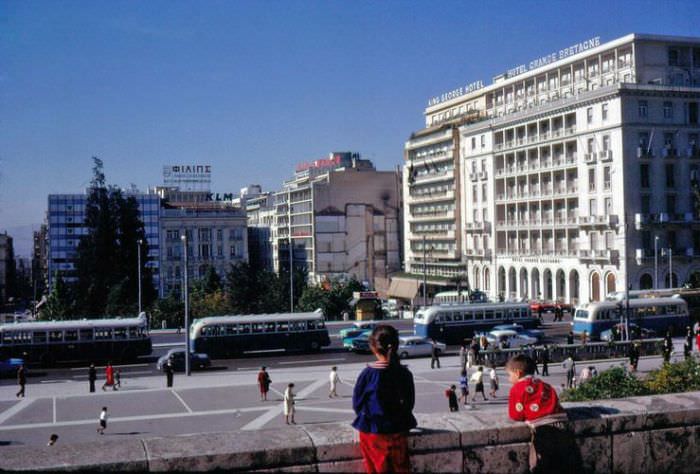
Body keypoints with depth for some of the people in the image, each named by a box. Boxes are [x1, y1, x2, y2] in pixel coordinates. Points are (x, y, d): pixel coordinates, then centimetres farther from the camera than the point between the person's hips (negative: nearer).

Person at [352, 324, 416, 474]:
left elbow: (357, 404, -6)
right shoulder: (405, 374, -7)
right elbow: (410, 403, 4)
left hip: (373, 432, -3)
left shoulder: (368, 374, -18)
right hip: (399, 432, 3)